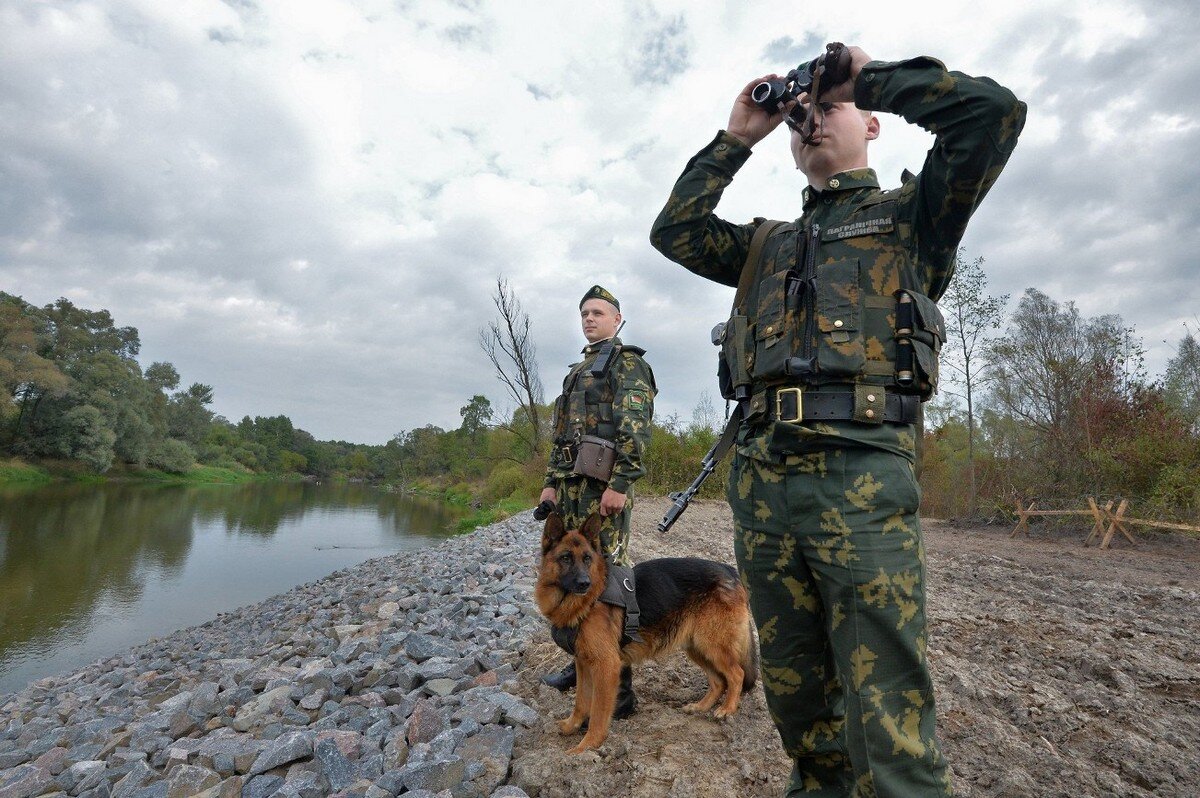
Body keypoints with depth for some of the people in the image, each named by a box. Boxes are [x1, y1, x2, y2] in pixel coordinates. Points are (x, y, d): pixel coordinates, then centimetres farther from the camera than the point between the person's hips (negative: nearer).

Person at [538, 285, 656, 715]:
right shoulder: (578, 369, 24)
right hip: (571, 485, 9)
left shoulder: (626, 361, -2)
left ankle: (617, 689, 1)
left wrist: (619, 484, -21)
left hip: (603, 485, -9)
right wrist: (552, 481, 16)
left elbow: (636, 426, -14)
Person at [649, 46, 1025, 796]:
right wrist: (737, 137, 21)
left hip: (862, 471, -4)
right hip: (759, 475, 5)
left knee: (885, 709, -3)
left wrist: (869, 74, 13)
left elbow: (994, 110, 1)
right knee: (794, 686, 15)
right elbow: (674, 232, 18)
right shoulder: (767, 242, 26)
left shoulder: (909, 214, 15)